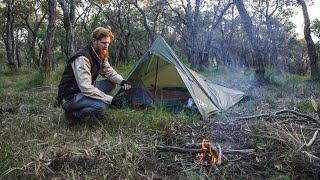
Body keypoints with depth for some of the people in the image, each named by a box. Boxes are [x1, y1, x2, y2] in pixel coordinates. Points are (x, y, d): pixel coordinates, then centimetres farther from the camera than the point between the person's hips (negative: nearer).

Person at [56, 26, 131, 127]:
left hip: (84, 91, 9)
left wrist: (121, 81, -15)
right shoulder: (82, 58, -27)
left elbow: (110, 72, 8)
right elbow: (86, 88, -32)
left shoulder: (100, 56, 2)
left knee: (111, 83, 1)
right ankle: (73, 114, -5)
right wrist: (111, 99, -30)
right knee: (101, 106, -30)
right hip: (69, 97, -9)